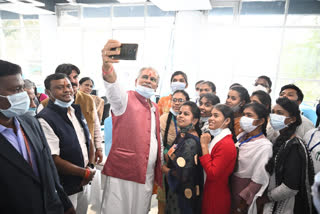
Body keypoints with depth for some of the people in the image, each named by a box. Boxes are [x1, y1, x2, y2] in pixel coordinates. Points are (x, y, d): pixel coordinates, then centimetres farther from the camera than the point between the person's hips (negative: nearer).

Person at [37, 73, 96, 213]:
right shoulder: (45, 119, -21)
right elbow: (54, 159, -23)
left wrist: (90, 165, -5)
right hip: (64, 189, -7)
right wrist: (85, 173, -14)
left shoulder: (77, 110, 3)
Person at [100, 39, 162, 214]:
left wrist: (157, 173, 16)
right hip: (122, 174, -6)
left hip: (147, 176, 6)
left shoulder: (154, 108, 14)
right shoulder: (125, 100, -6)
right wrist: (107, 67, -50)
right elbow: (113, 90, -29)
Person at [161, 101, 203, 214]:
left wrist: (165, 169, -11)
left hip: (183, 193, -8)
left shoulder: (190, 142, -26)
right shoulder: (183, 135, 1)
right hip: (176, 188, 8)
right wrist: (167, 156, -6)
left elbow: (183, 175, -26)